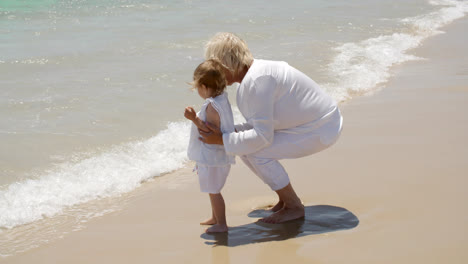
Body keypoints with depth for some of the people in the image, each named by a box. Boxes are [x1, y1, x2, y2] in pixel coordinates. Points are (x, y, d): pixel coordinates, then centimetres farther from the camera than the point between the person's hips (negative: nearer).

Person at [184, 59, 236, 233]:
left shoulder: (212, 107, -26)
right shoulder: (222, 99, 5)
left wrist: (194, 119, -33)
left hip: (213, 158, -11)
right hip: (211, 156, 11)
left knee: (213, 191, 0)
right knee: (212, 190, 25)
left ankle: (221, 224, 10)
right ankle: (215, 217, 41)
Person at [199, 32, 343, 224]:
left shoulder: (255, 81, -26)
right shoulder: (252, 75, 5)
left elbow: (263, 136, -28)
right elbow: (264, 123, 11)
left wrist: (222, 140, -23)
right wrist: (230, 131, -4)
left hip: (322, 129, -10)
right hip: (311, 122, 10)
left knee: (256, 152, -17)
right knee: (245, 147, 5)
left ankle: (294, 207, -1)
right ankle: (285, 199, 16)